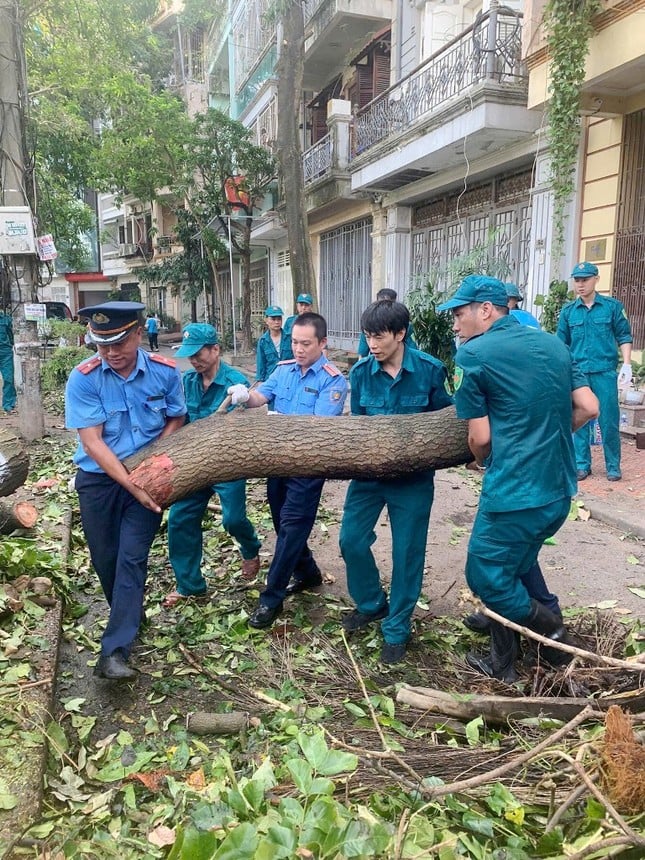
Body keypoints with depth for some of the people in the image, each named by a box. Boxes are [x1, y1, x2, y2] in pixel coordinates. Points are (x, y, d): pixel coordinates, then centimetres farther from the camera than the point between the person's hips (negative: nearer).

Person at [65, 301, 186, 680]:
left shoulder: (165, 372, -10)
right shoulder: (83, 378, -16)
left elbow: (176, 420, 5)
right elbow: (92, 442, -17)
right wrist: (132, 485, -23)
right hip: (99, 479, 0)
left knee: (132, 558, -7)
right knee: (106, 559, 11)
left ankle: (115, 651, -3)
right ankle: (130, 615, 38)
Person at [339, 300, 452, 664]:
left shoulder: (430, 370, -13)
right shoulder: (361, 372, -6)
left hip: (413, 477, -3)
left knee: (407, 553, 5)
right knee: (352, 541, 6)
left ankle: (397, 629, 24)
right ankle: (372, 604, 34)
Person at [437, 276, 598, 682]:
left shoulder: (473, 355, -9)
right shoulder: (553, 343, 9)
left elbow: (480, 438, -8)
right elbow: (588, 408, 6)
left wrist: (484, 461, 14)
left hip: (516, 492, -8)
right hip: (560, 488, 8)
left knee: (487, 575, 11)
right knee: (516, 565, 22)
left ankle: (551, 629, 21)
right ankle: (504, 660, 32)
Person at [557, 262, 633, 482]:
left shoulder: (612, 306, 2)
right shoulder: (568, 310, 7)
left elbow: (624, 337, 4)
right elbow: (562, 344, 12)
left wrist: (627, 365, -5)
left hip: (605, 372, -2)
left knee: (609, 420, 1)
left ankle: (613, 466, 14)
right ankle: (582, 465, 17)